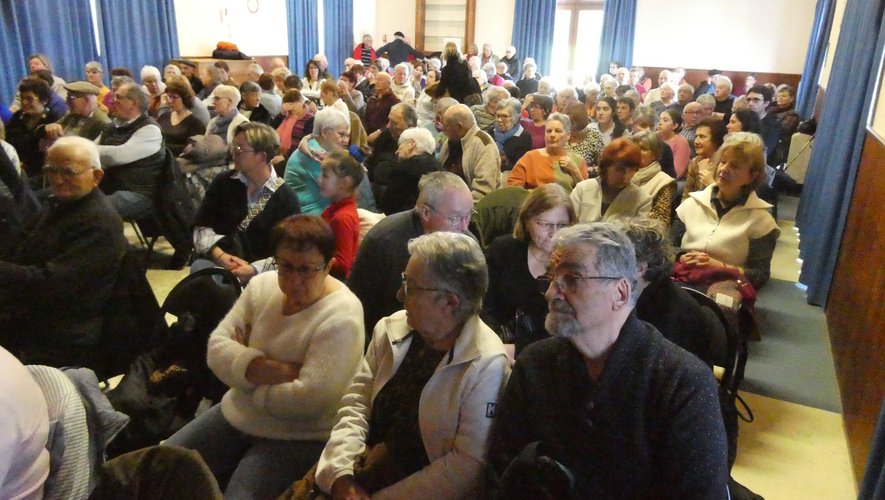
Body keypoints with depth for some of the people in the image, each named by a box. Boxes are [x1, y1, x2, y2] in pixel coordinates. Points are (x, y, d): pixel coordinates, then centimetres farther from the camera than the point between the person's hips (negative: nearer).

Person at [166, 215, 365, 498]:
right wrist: (274, 370, -22)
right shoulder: (262, 285, -1)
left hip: (298, 439, -6)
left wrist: (248, 377, -15)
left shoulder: (340, 317, -22)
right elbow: (217, 348, -6)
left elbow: (311, 398, -29)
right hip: (235, 415, 7)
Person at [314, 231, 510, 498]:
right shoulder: (390, 329, 0)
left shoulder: (486, 365, -18)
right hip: (362, 473, 5)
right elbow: (356, 404, 1)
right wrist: (341, 476, -12)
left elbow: (467, 465, -17)